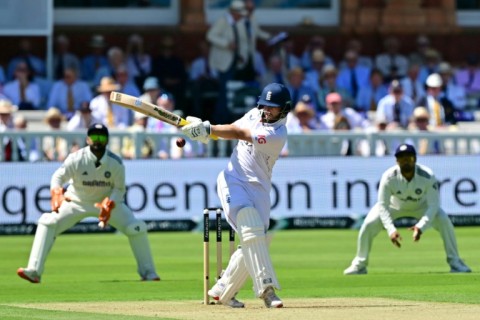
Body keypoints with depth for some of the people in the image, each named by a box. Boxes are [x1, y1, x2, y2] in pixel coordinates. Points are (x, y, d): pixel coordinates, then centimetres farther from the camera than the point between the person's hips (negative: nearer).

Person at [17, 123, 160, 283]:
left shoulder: (116, 162, -18)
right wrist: (56, 194, -52)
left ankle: (147, 272, 6)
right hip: (77, 202, -1)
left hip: (109, 200, 1)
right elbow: (58, 177, -29)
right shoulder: (76, 159, -23)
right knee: (47, 223, -20)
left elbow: (119, 189, -9)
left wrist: (109, 205, -29)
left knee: (136, 228, -13)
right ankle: (34, 271, -20)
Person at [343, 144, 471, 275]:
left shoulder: (428, 176, -33)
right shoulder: (389, 177, -32)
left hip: (422, 206, 0)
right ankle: (360, 264, 2)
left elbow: (433, 205, -33)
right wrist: (391, 230, -46)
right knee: (369, 225, -20)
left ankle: (455, 263, -4)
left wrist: (421, 227, -48)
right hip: (394, 205, 0)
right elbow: (383, 206, -31)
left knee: (444, 222, -22)